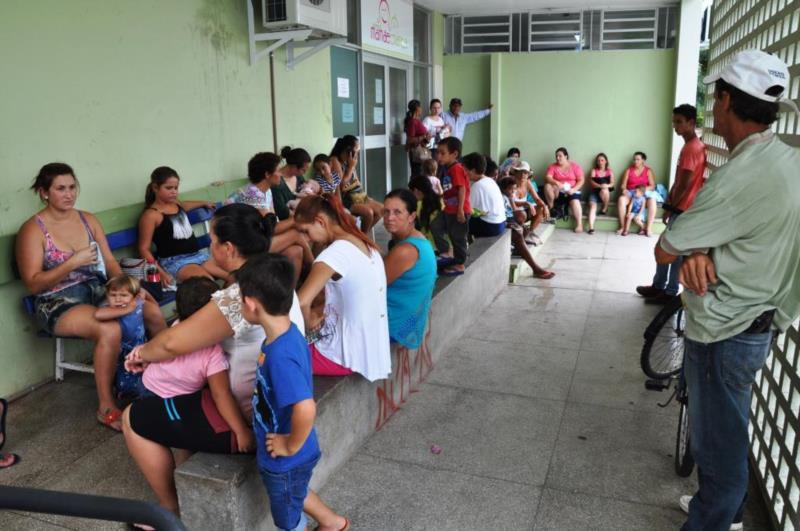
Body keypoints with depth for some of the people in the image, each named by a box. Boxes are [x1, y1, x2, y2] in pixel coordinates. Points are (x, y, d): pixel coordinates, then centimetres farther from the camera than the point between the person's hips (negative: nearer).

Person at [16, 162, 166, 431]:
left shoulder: (89, 220, 9)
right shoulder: (33, 230, -6)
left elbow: (110, 262, 6)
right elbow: (33, 284, -11)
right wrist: (73, 262, -21)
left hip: (98, 291, 6)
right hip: (58, 303, -5)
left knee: (153, 311, -18)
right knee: (110, 330, -34)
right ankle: (106, 407, -18)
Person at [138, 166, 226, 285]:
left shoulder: (177, 204, 14)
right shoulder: (151, 215, -8)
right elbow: (144, 248, -11)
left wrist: (204, 203, 56)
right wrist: (160, 272, -22)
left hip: (198, 254, 8)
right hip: (174, 261, -8)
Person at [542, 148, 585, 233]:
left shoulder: (575, 166, 1)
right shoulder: (552, 166, 2)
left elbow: (581, 180, -2)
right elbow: (547, 178, -13)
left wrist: (574, 189, -19)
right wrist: (556, 183, -32)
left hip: (571, 190, -1)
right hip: (558, 190, 1)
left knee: (575, 201, -32)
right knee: (547, 186, -28)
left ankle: (579, 224, -27)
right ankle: (550, 207, -13)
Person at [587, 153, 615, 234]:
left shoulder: (610, 171, 11)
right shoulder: (593, 171, 9)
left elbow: (612, 183, -1)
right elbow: (592, 182, -7)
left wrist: (607, 185, -25)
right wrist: (600, 185, -26)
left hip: (605, 193, 0)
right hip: (595, 191, 0)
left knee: (604, 190, -36)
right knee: (593, 206, -27)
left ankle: (605, 208, -11)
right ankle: (591, 227, -41)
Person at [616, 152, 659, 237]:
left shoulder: (648, 171, 8)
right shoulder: (628, 170, 11)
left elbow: (652, 186, -1)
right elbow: (623, 185, 5)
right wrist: (624, 189, -19)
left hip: (644, 193, -1)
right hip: (630, 193, 1)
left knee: (652, 200, -35)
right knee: (621, 199, -34)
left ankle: (649, 228, -31)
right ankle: (623, 227, -30)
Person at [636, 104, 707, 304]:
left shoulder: (691, 148, -18)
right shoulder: (692, 145, 14)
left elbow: (684, 184, -20)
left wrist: (669, 207, -13)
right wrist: (669, 202, 17)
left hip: (683, 209, -10)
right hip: (680, 206, 10)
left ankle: (670, 293, 8)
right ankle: (658, 286, 26)